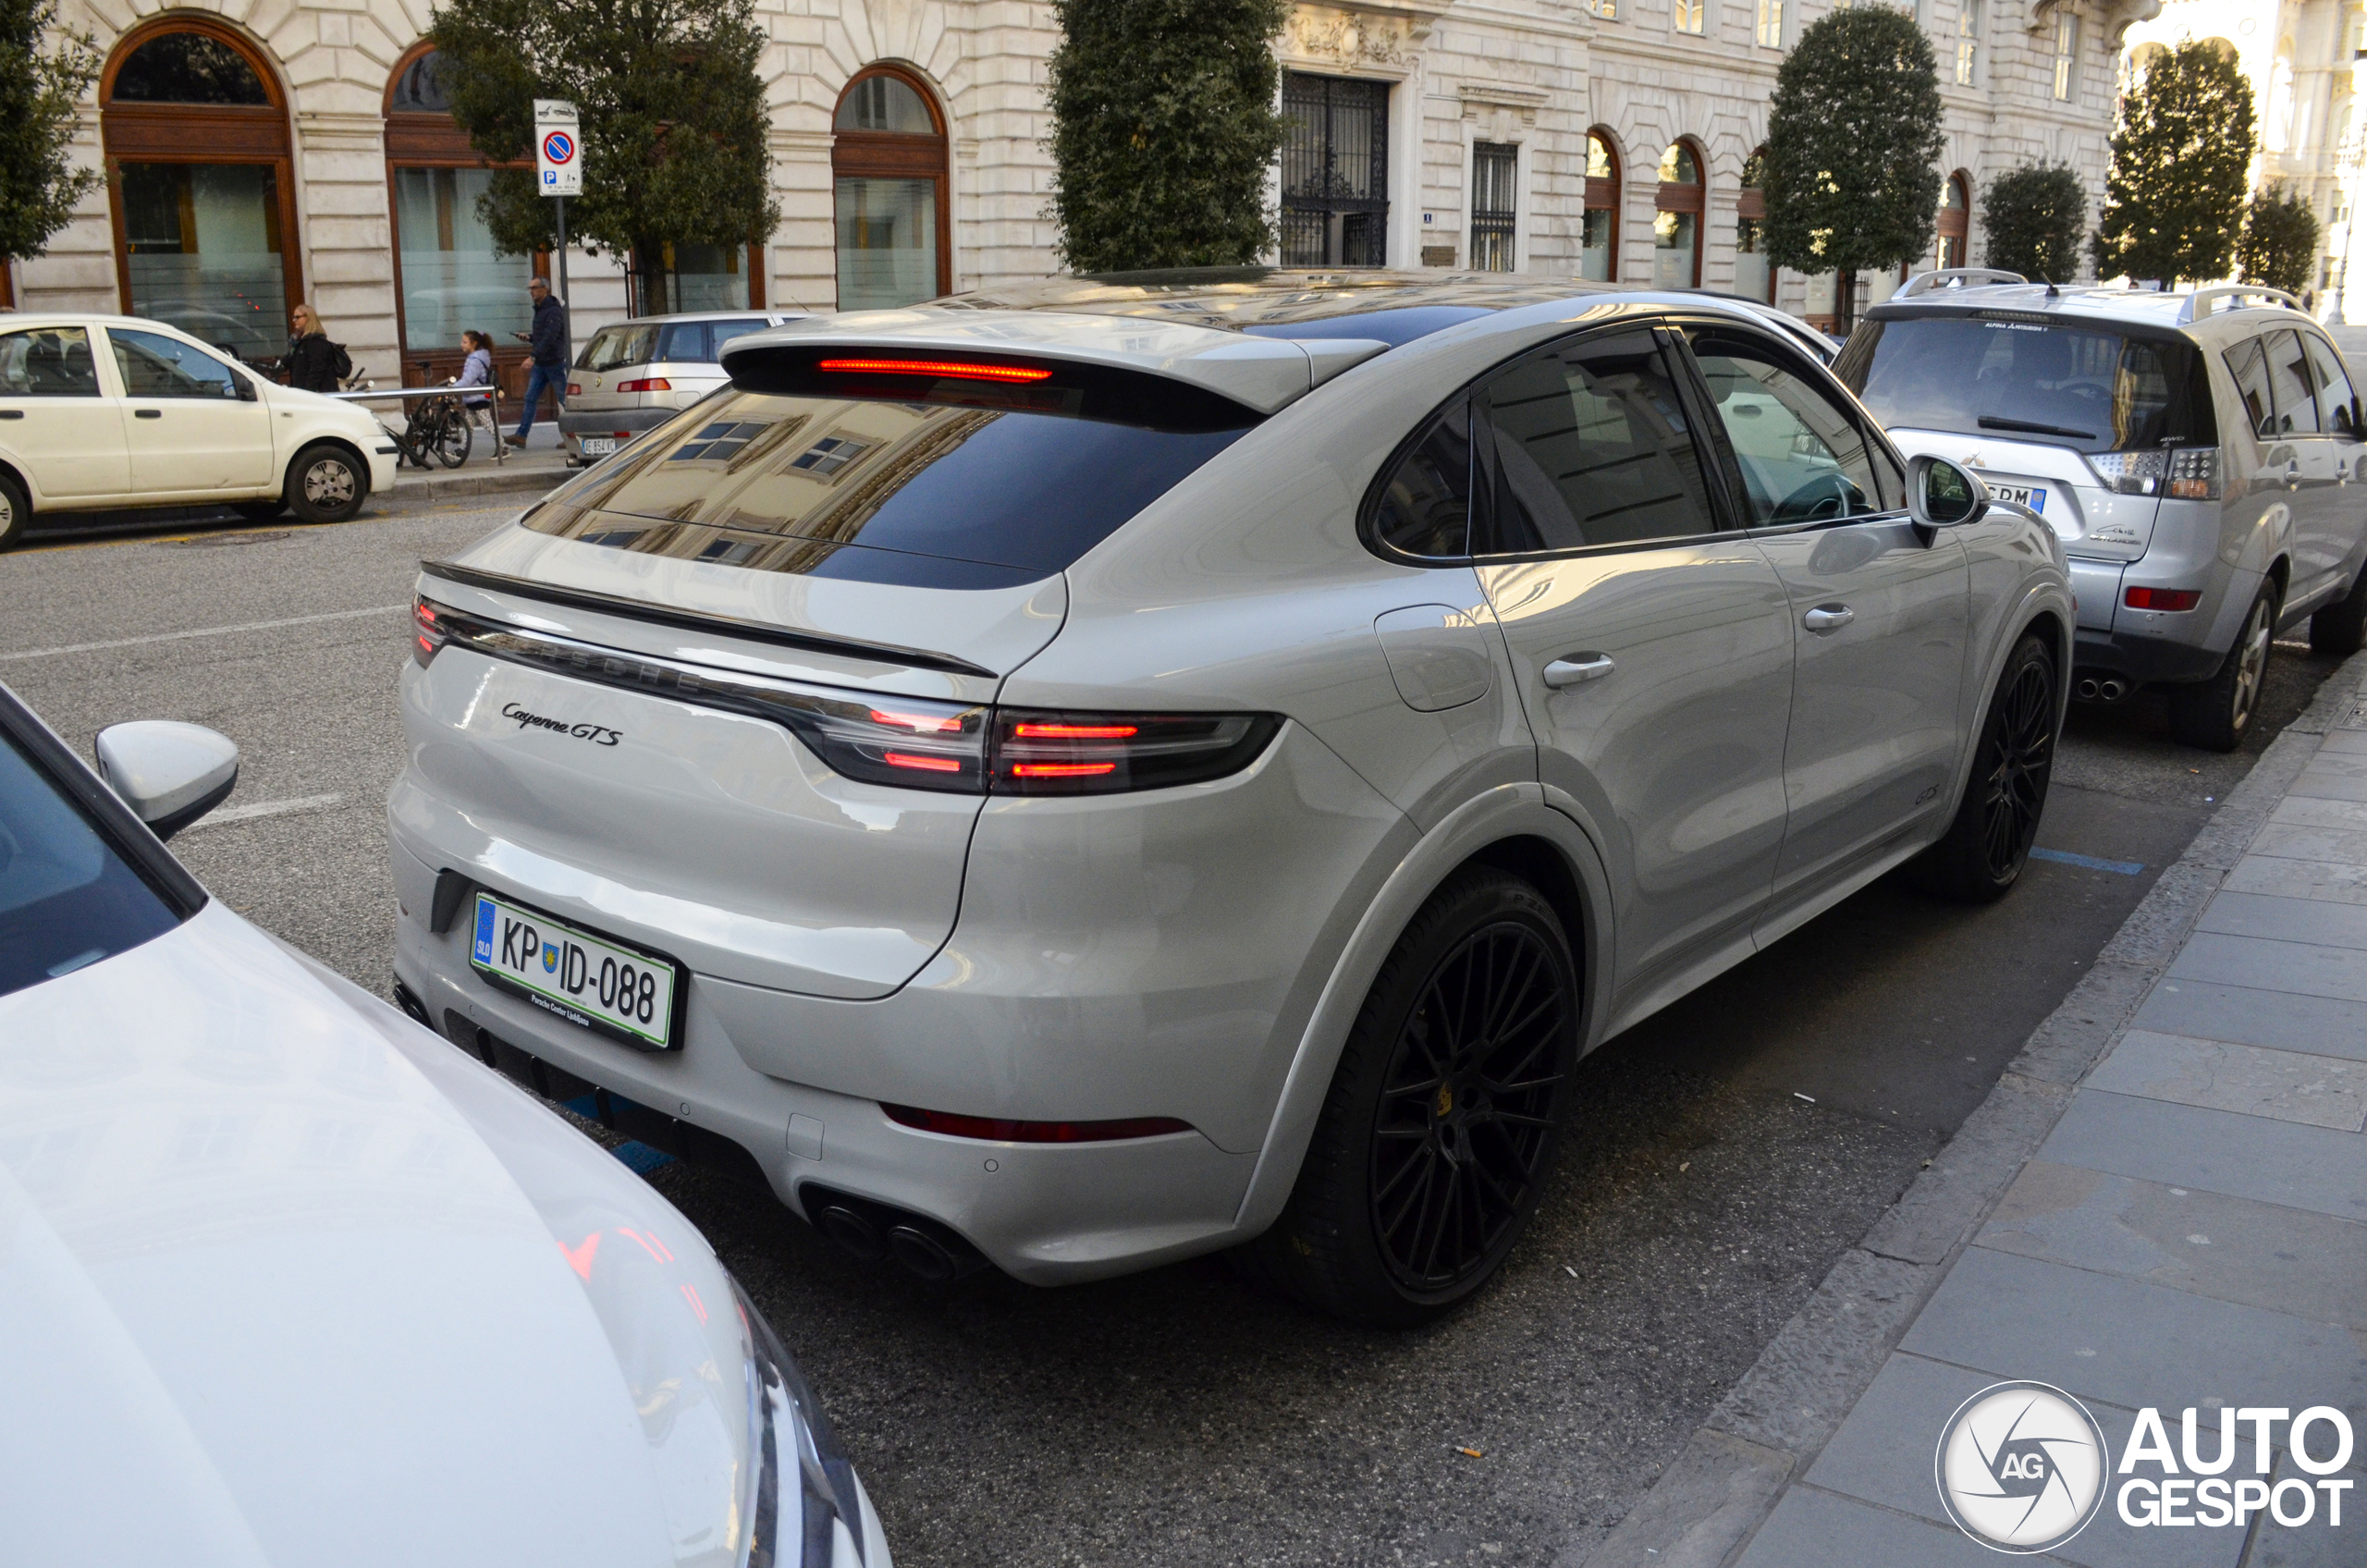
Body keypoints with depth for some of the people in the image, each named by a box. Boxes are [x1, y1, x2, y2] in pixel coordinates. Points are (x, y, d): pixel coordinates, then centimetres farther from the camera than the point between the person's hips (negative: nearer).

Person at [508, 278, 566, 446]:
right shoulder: (539, 310, 16)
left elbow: (549, 338, -24)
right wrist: (529, 337, 7)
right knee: (530, 399, 4)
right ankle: (521, 435, 3)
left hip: (555, 363, -9)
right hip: (540, 363, 9)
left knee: (564, 400, -1)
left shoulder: (554, 311, -14)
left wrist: (533, 356, -29)